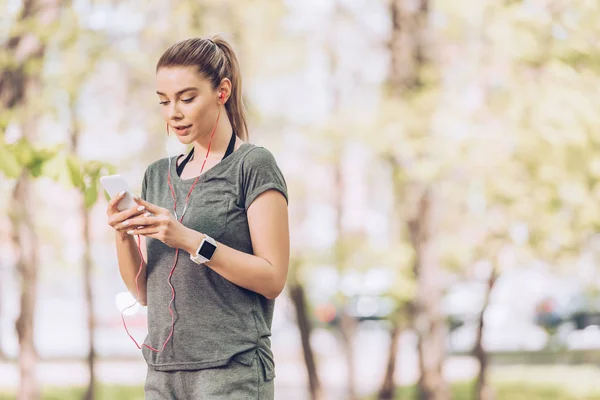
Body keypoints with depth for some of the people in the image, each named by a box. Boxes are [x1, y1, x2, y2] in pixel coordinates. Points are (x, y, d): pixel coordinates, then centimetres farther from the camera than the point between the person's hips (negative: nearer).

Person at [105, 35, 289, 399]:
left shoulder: (253, 165, -3)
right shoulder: (158, 175, 14)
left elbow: (273, 279, -11)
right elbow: (144, 291, 13)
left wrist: (190, 240, -19)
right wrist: (124, 236, -5)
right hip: (163, 370, 5)